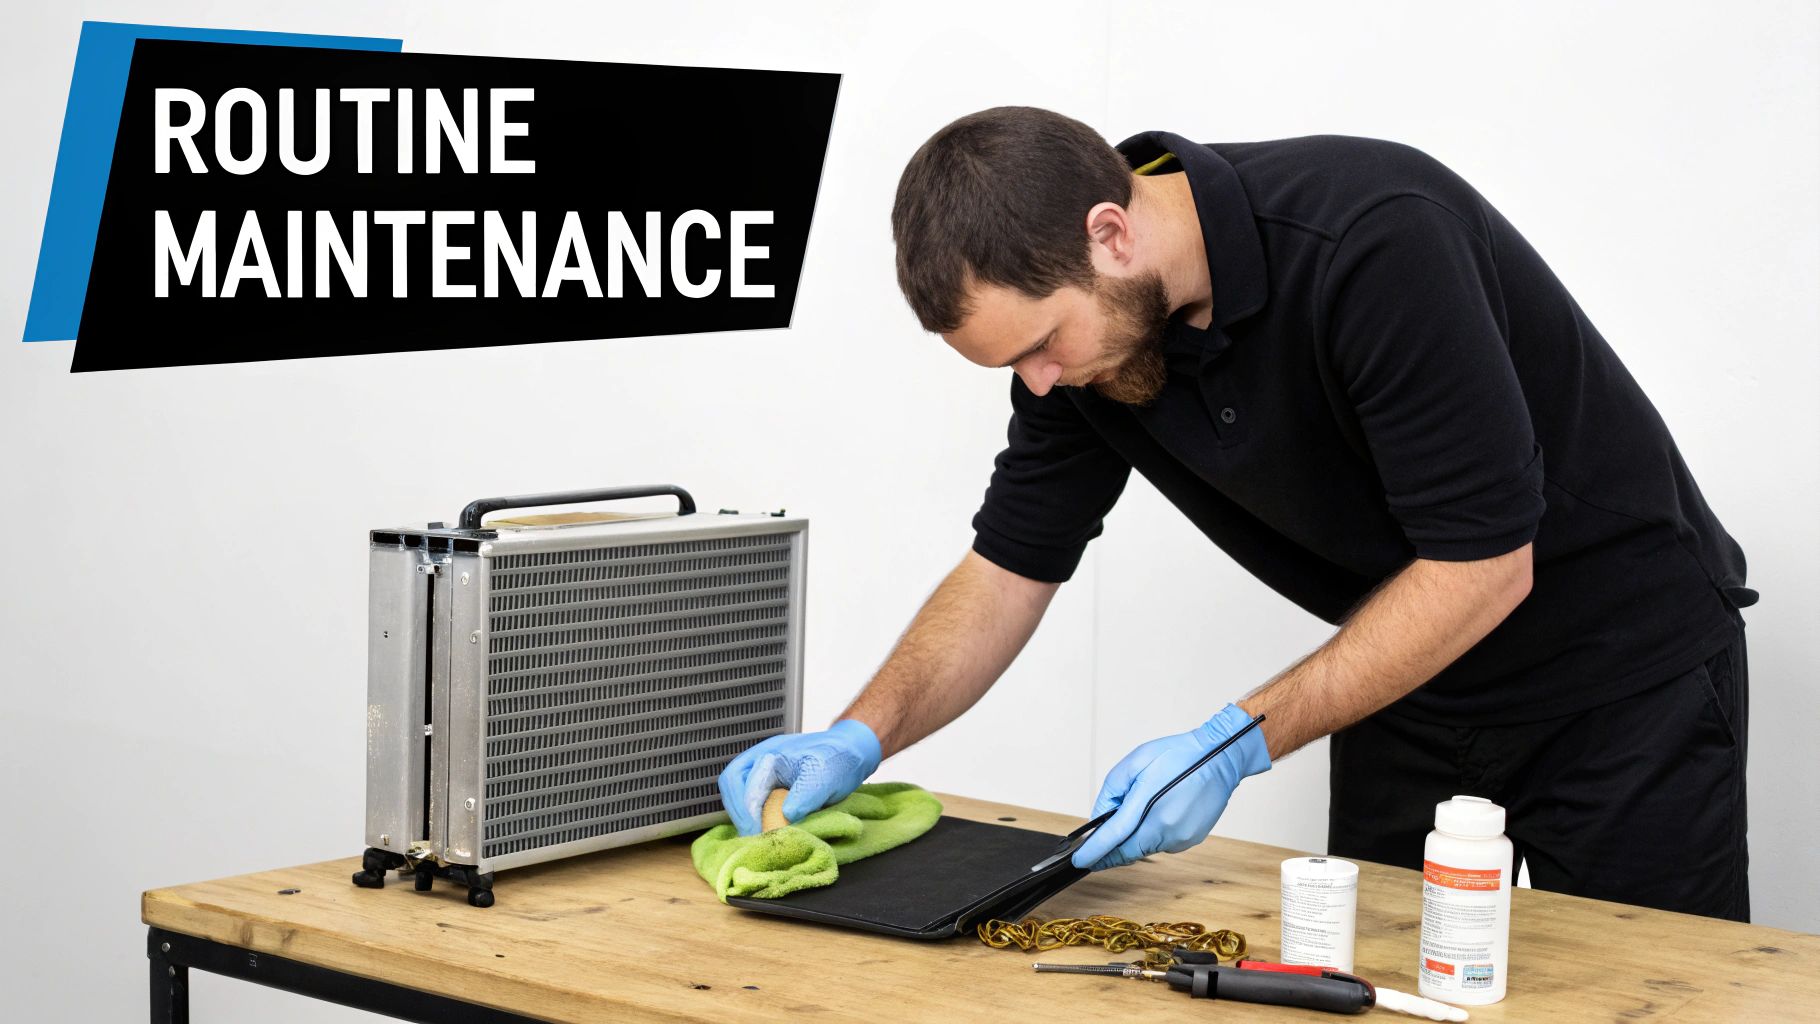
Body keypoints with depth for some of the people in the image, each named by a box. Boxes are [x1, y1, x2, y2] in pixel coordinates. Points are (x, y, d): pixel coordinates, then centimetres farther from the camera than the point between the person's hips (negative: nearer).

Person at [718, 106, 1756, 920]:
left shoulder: (1376, 238, -32)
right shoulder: (1080, 330, -10)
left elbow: (1483, 565, -29)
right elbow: (1012, 565, 1)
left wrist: (1238, 744, -30)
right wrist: (861, 736, -14)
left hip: (1622, 658, -6)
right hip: (1415, 668, 6)